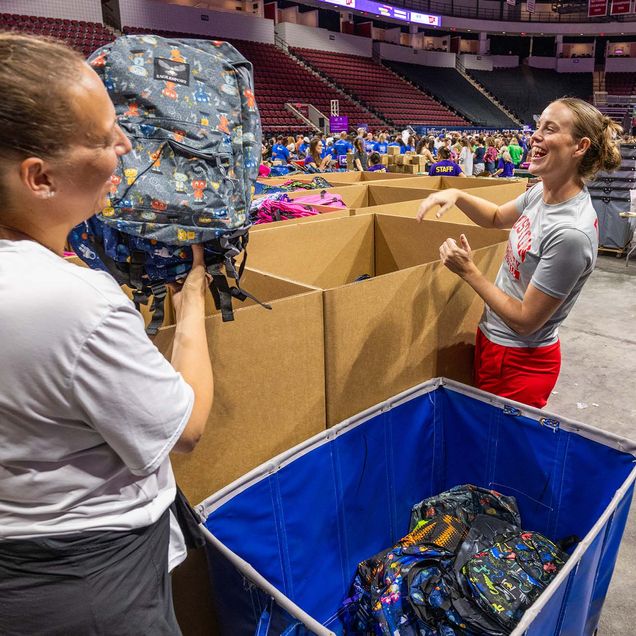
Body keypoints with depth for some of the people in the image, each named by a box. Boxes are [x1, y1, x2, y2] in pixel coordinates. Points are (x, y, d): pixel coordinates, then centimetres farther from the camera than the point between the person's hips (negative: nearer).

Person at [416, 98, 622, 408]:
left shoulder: (572, 233, -29)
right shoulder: (542, 191, -4)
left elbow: (525, 321, -24)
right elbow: (498, 217, 17)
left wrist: (469, 271, -18)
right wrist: (457, 195, -1)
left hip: (521, 362, -8)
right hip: (491, 340, 8)